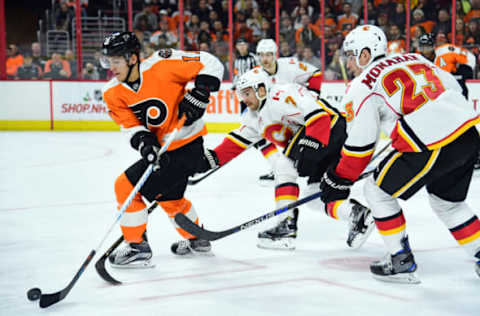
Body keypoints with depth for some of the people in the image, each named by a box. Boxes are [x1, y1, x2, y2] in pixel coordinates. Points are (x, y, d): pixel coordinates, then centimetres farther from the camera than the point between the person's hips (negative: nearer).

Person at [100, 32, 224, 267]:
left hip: (187, 147, -8)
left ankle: (137, 248, 0)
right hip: (161, 149, 8)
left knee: (127, 186, -12)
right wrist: (144, 142, -25)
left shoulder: (161, 65, -22)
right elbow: (131, 125, -6)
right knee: (168, 197, 29)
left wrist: (198, 96, -25)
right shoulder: (113, 93, -4)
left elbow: (210, 64, -18)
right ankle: (196, 239, 51)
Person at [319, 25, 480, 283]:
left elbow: (359, 145, 0)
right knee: (447, 202, 28)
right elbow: (454, 88, 22)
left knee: (377, 192, 12)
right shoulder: (414, 59, 21)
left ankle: (401, 262, 14)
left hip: (432, 147, -7)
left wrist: (338, 181, 12)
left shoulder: (362, 86, 1)